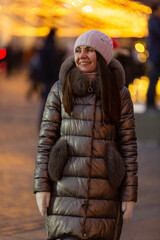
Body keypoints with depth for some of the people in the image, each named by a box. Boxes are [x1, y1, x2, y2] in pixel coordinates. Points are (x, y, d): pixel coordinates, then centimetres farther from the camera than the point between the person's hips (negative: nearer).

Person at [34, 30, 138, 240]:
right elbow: (46, 140, 2)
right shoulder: (60, 90, 3)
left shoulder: (119, 94, 2)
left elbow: (128, 145, 2)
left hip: (104, 190, 1)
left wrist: (129, 195, -1)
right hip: (66, 188, -1)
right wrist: (41, 187, -4)